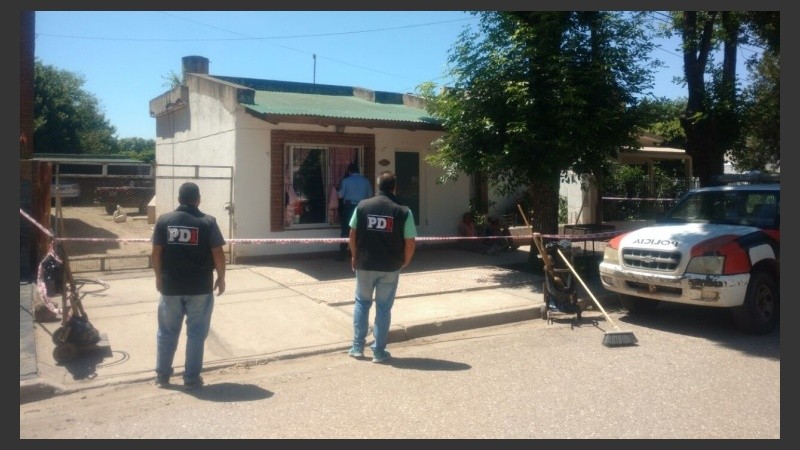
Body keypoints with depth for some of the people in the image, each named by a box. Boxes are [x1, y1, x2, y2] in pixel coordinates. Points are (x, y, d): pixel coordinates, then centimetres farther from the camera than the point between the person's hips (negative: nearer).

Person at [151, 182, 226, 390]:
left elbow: (156, 252, 3)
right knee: (196, 333, 8)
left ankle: (162, 375, 24)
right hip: (200, 287, -2)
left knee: (167, 332, 16)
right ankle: (191, 378, 12)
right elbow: (218, 253, -8)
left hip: (170, 286, 3)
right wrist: (221, 278, 3)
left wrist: (159, 277, 15)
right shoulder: (208, 222, -8)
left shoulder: (164, 220, 0)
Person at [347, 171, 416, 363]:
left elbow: (353, 234, 1)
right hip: (390, 267, -1)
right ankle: (379, 351, 15)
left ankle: (357, 347, 20)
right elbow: (410, 242, -8)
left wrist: (354, 256, 15)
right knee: (384, 307, 9)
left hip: (364, 264, 1)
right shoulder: (403, 212, -7)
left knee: (362, 303, 18)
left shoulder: (362, 206, -3)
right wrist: (405, 261, 9)